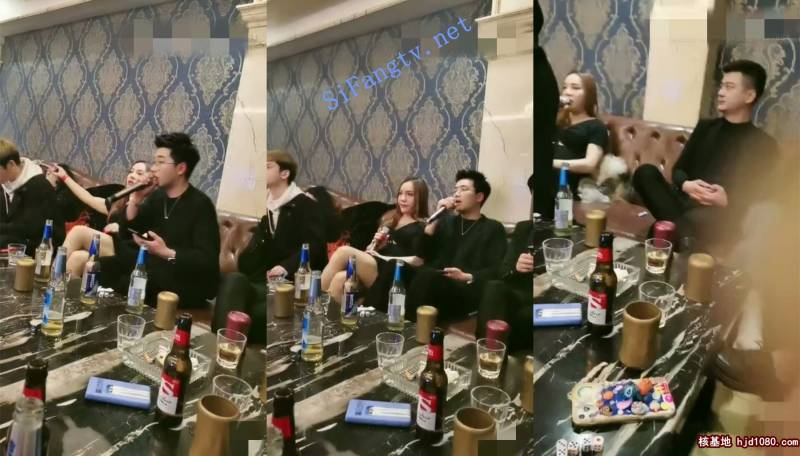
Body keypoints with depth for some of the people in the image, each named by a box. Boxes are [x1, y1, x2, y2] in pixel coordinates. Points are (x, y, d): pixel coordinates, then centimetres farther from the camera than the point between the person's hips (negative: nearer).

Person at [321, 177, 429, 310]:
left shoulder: (421, 228, 3)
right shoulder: (390, 217, 23)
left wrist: (385, 246, -11)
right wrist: (376, 243, 2)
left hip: (391, 277, -6)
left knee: (344, 251, -25)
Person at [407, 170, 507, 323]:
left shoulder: (493, 229, 12)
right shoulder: (446, 221, 26)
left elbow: (496, 270, -2)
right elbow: (421, 253, 12)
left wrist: (467, 277, -18)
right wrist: (436, 218, 5)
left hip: (467, 291, -4)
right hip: (436, 285, 4)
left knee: (427, 276, -35)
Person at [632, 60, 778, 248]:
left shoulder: (763, 145, 6)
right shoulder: (706, 126, 21)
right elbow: (679, 169, 16)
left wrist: (728, 201, -20)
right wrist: (685, 185, -9)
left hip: (720, 216, -6)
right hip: (686, 202, 7)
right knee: (645, 173, -24)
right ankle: (683, 234, -35)